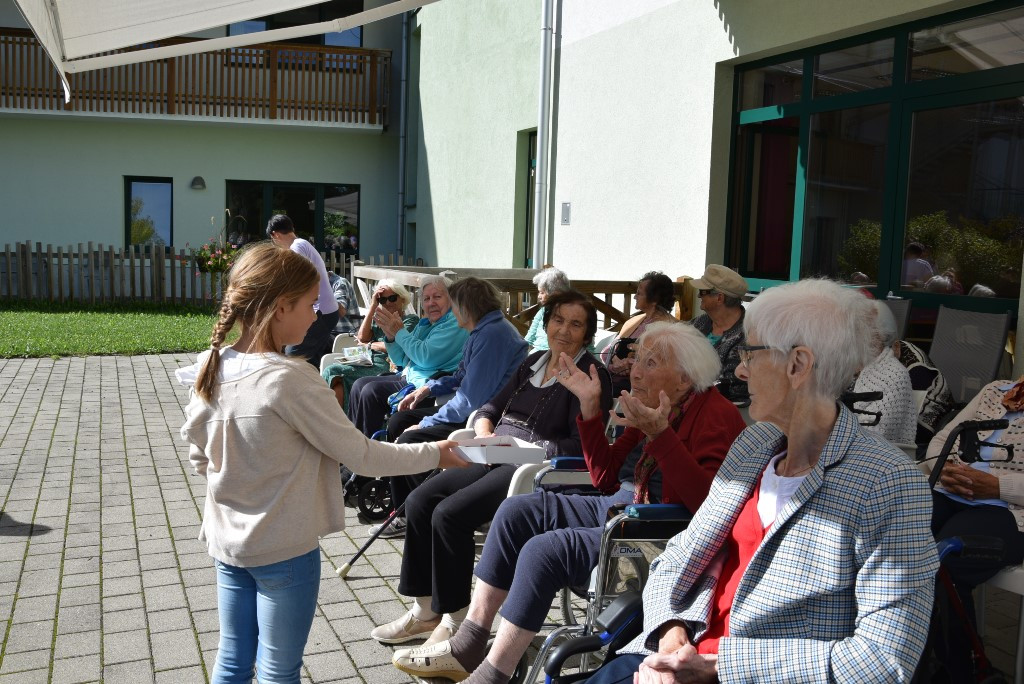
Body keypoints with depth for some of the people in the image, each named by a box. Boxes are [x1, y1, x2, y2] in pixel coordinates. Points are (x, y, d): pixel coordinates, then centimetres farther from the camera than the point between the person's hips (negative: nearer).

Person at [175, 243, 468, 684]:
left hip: (227, 542, 7)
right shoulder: (290, 380, -24)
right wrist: (435, 454, -5)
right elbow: (360, 454, -17)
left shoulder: (211, 368, -3)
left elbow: (199, 457, 8)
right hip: (284, 549, -7)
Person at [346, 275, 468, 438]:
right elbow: (401, 360, 19)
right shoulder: (425, 323, 17)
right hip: (409, 377, 10)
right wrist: (390, 336, 0)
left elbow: (426, 358, -23)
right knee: (359, 385, 4)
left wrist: (400, 332, -11)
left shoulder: (455, 323, -12)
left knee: (371, 391, -20)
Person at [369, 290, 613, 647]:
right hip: (497, 458, 8)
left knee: (450, 513, -23)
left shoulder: (592, 376, -5)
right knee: (420, 500, -7)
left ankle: (455, 620, -7)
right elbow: (491, 407, 19)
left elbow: (580, 447, -15)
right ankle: (425, 611, 4)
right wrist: (484, 432, -4)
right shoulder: (534, 362, 18)